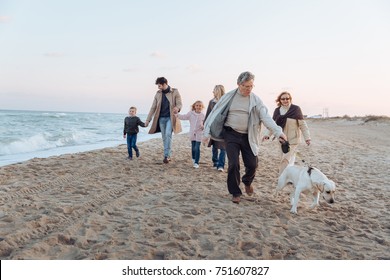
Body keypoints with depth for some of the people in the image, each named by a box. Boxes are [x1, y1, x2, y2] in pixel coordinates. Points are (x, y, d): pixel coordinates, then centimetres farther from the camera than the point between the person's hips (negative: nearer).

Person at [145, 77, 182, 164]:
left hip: (170, 118, -4)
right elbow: (153, 107, 9)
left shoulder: (175, 92, -3)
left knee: (168, 134, -19)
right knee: (164, 137, 6)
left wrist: (177, 108, -30)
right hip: (161, 118, 4)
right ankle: (169, 155, 16)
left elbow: (179, 104, -5)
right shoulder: (158, 94, 7)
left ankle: (167, 155, -16)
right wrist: (148, 119, 5)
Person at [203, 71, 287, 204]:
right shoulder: (229, 97, -3)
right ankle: (235, 193, 13)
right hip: (231, 134, -1)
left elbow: (266, 117, -12)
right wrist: (207, 132, -5)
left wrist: (278, 132, -26)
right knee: (233, 164, -6)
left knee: (252, 165, 1)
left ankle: (247, 182, 36)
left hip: (248, 137, 1)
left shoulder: (255, 99, -1)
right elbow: (215, 113, 0)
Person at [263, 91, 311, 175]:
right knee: (290, 159, 14)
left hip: (293, 139, -5)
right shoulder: (277, 110, 2)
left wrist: (307, 137, -9)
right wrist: (267, 134, -9)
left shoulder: (296, 109, -11)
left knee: (286, 159, -11)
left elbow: (302, 124, -8)